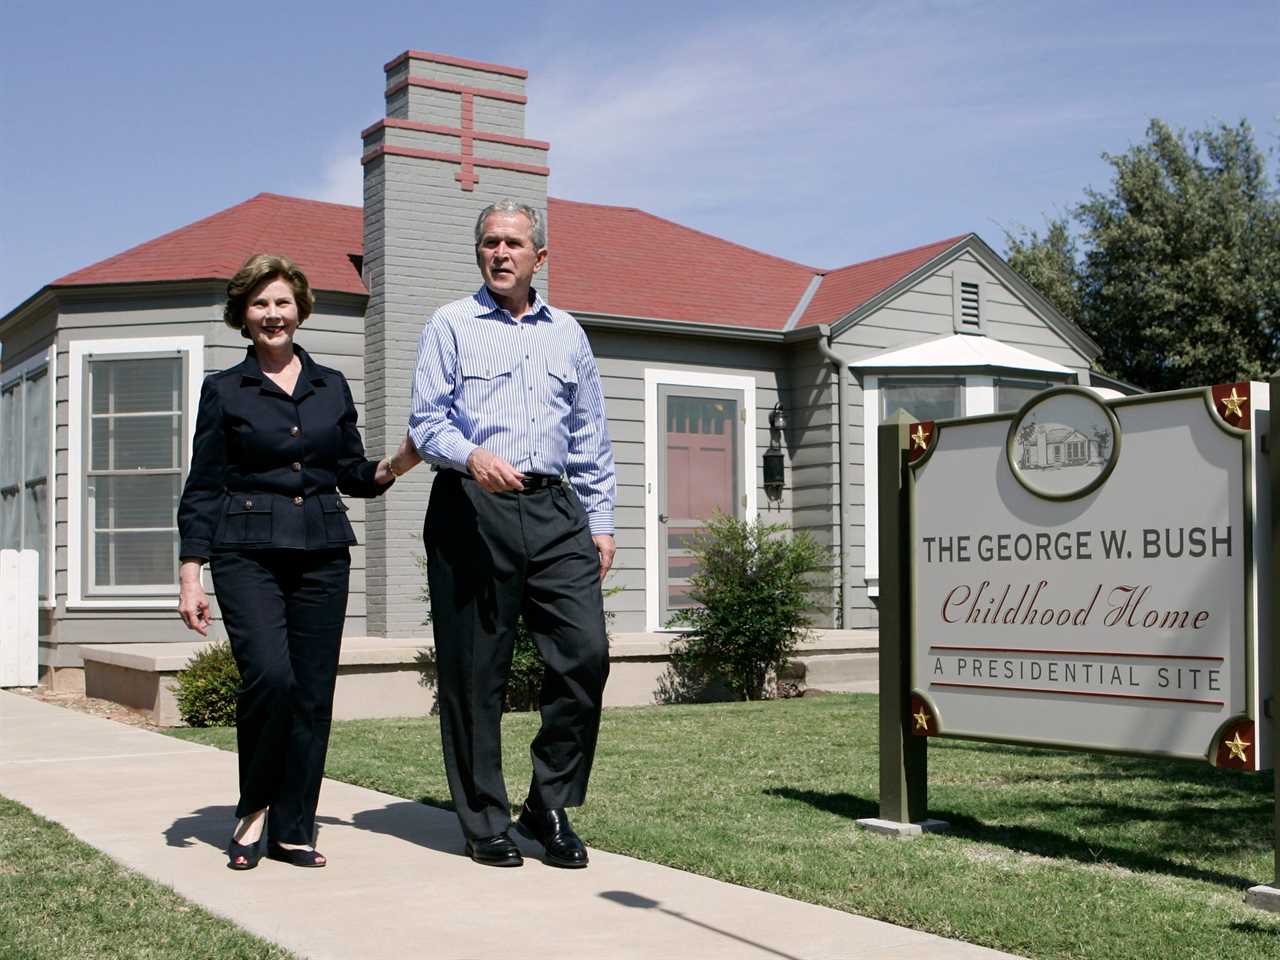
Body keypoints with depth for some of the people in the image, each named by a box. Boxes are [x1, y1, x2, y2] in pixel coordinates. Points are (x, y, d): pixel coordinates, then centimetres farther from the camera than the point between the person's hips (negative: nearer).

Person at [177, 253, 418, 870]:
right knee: (269, 673, -20)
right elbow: (200, 491, 4)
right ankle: (253, 805, 4)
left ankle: (293, 830, 12)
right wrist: (190, 577, -3)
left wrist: (395, 465, -4)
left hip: (322, 552, 3)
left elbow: (354, 476, 17)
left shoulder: (331, 386, 14)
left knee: (314, 692, 0)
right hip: (247, 553, -3)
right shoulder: (225, 391, 6)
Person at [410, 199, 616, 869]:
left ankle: (549, 807, 8)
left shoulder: (567, 334, 19)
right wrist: (472, 457, -20)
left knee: (586, 652, -8)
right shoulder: (451, 326, 8)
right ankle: (484, 823, 12)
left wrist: (600, 523, 13)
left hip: (554, 512, 3)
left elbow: (591, 439, 20)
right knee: (473, 671, 0)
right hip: (472, 511, -3)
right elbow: (425, 421, 0)